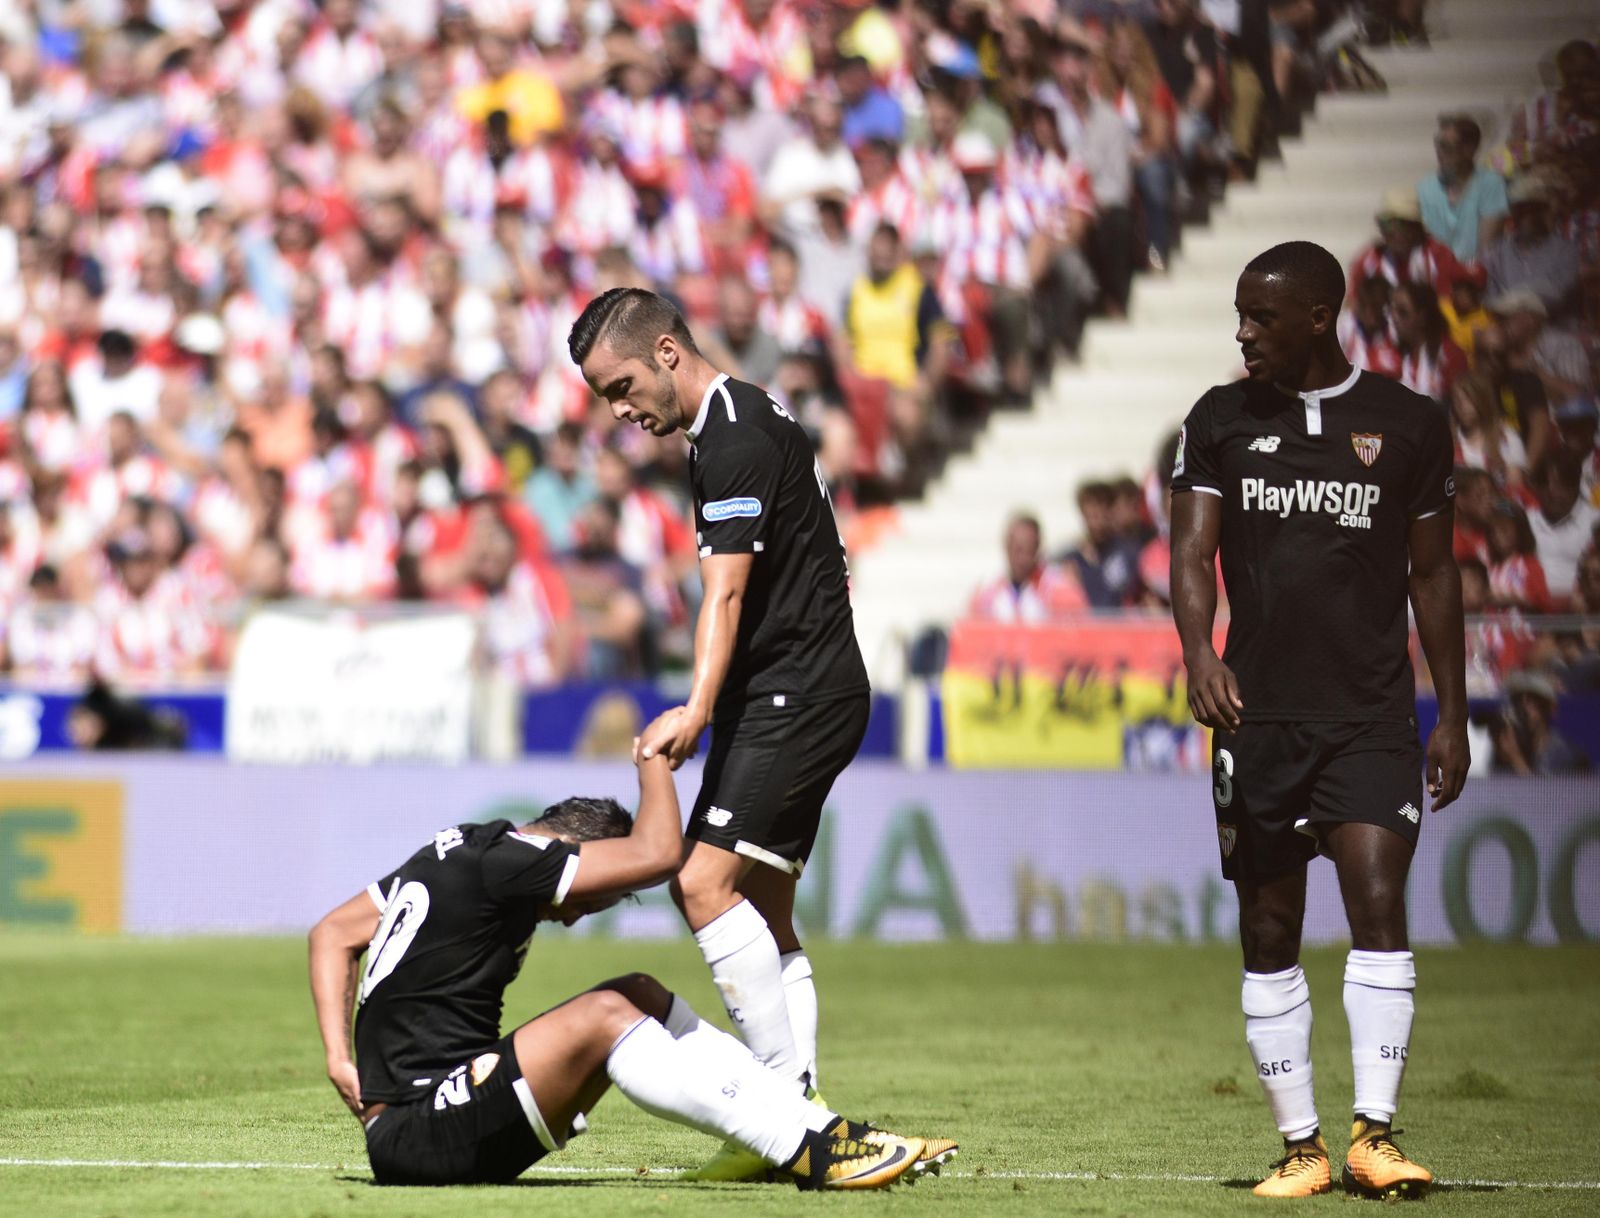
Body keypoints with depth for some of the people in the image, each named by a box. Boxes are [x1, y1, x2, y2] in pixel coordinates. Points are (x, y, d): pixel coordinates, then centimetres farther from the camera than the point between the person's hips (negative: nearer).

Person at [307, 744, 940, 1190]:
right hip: (418, 1142, -10)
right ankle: (810, 1152, -28)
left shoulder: (455, 850, 16)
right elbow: (657, 855, -18)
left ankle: (817, 1129, 3)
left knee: (642, 997, 10)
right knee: (602, 1017, -25)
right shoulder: (502, 860, -14)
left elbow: (333, 933, 24)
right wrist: (655, 758, -1)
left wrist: (342, 1059, 13)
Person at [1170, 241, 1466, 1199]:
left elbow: (1434, 573, 10)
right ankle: (1301, 1145, 10)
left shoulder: (1410, 425, 4)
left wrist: (1454, 715, 7)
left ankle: (1376, 1132, -14)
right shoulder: (1221, 422, 6)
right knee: (1269, 932, 3)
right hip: (1258, 714, 2)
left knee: (1378, 903, -16)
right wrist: (1200, 653, -23)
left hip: (1371, 715, -2)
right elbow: (1192, 552, -3)